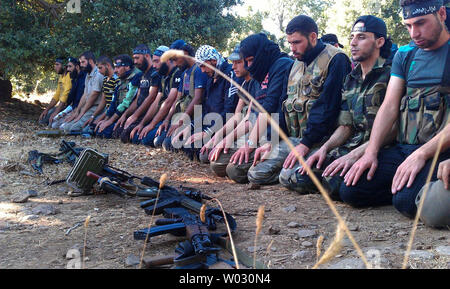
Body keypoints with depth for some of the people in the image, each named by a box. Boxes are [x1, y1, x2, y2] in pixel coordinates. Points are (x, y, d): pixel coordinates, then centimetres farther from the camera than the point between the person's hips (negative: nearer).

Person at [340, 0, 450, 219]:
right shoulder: (404, 55, 16)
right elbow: (390, 106, 8)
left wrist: (421, 154, -23)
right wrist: (371, 152, -6)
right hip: (403, 149, 6)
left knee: (406, 200, -31)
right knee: (350, 190, -11)